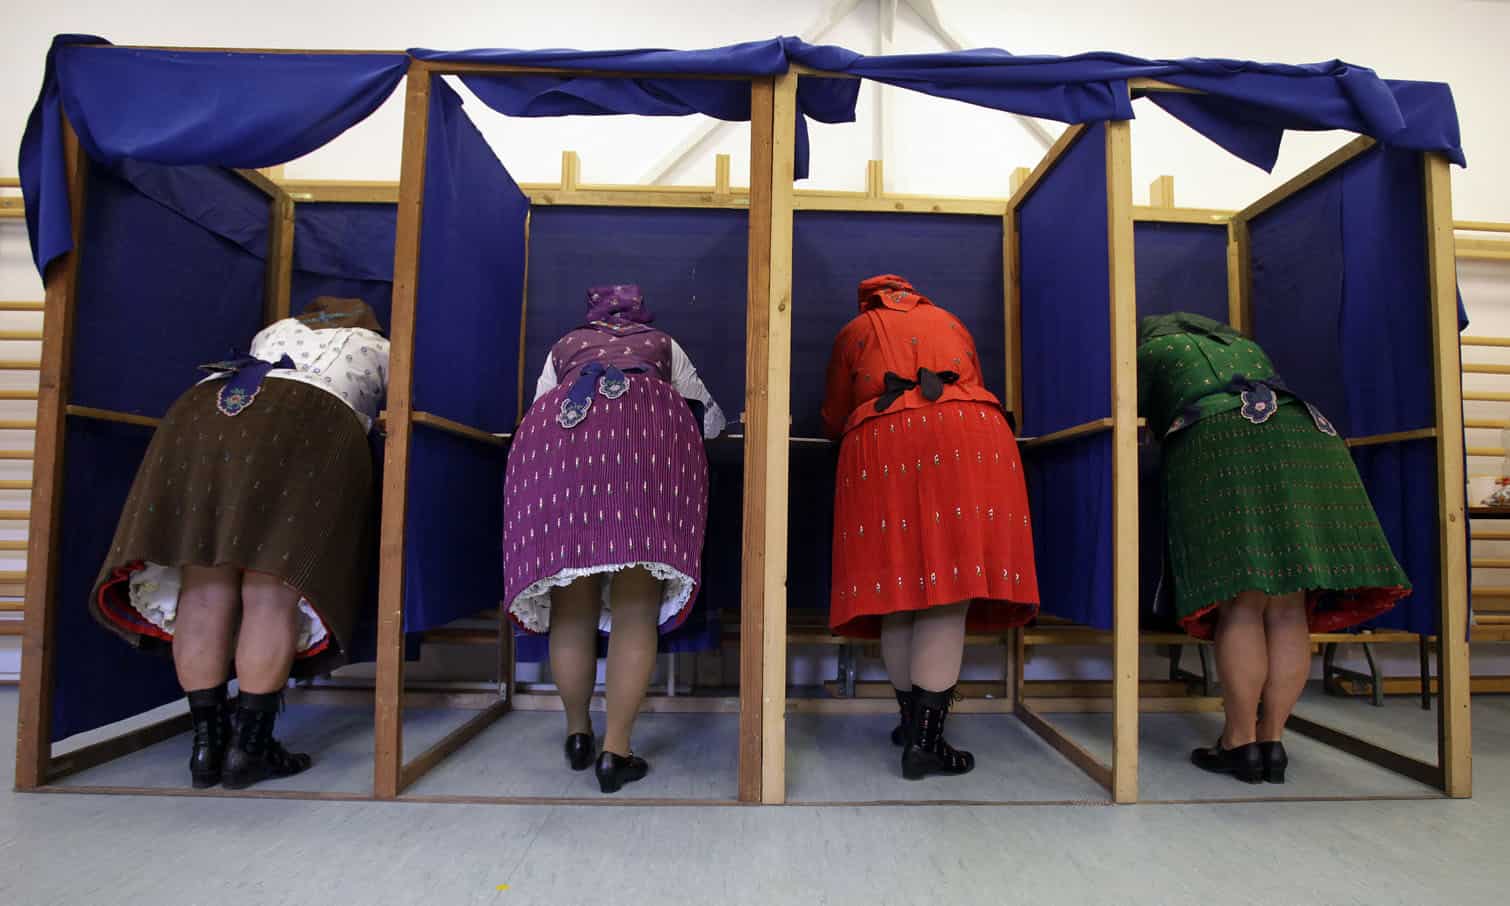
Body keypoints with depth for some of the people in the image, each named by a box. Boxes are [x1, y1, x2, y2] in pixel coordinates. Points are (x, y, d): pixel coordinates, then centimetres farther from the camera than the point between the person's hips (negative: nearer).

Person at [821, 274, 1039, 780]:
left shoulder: (855, 331, 27)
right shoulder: (950, 322, 31)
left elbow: (834, 420, 27)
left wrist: (854, 432, 49)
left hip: (881, 446, 0)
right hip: (966, 434, 0)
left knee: (900, 584, 6)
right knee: (950, 590, -5)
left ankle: (912, 720, 17)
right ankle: (925, 739, -8)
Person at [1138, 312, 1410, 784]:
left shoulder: (1151, 351, 22)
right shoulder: (1243, 344, 37)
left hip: (1218, 445, -5)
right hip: (1304, 437, 5)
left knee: (1240, 606, -7)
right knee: (1289, 609, 3)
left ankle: (1240, 742, -4)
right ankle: (1273, 739, 5)